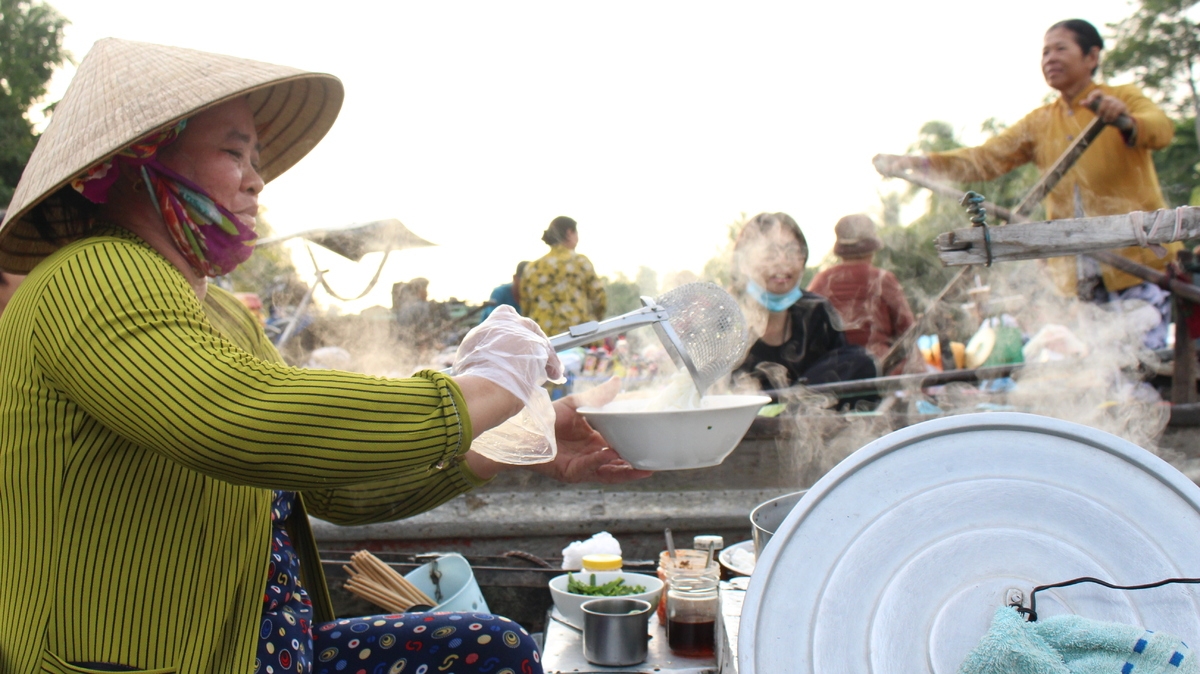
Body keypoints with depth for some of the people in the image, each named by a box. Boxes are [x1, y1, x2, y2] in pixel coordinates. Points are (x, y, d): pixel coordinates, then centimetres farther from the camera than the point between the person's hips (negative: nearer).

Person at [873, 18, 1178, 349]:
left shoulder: (1124, 98, 2)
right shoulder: (1040, 123, 15)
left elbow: (1161, 129, -18)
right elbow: (986, 159, 5)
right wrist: (919, 163, -10)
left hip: (1139, 262, -4)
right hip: (1081, 276, 4)